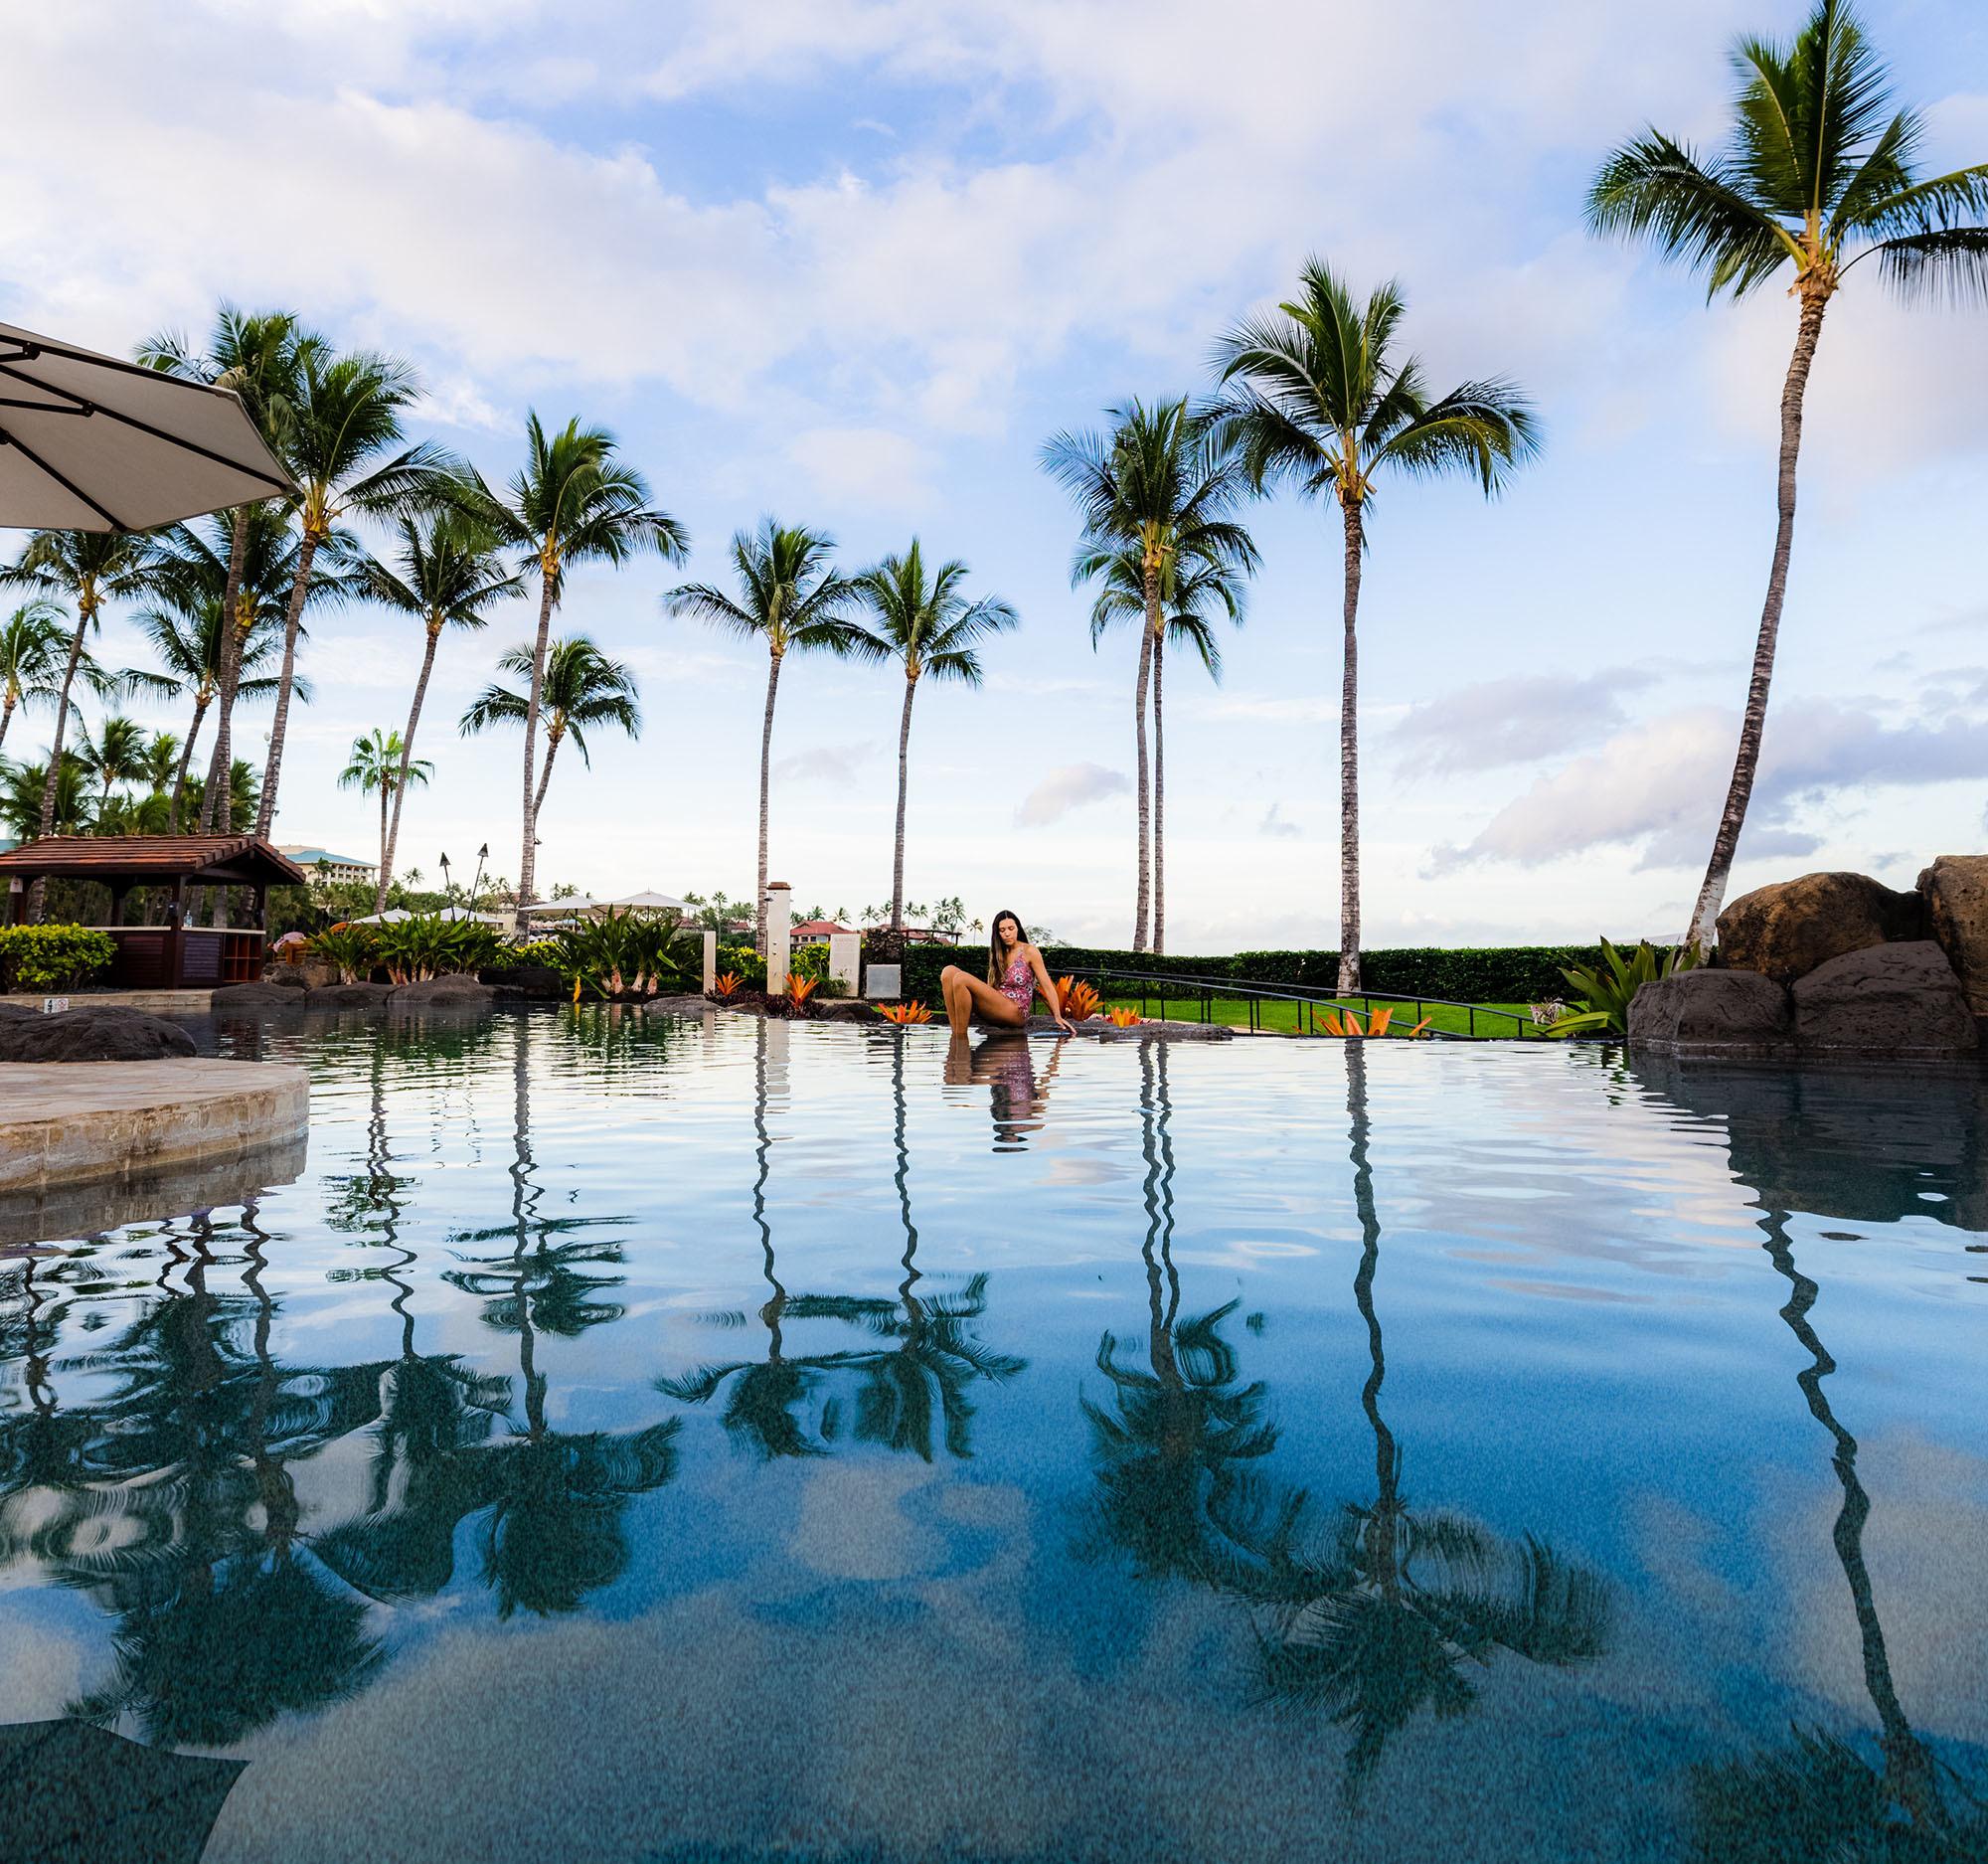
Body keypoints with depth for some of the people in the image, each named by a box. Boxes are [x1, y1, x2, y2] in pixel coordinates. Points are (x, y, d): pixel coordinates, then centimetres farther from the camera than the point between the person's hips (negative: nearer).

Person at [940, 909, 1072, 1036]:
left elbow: (1047, 986, -2)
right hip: (996, 1010, 7)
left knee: (961, 978, -24)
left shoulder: (1029, 951, 2)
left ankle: (961, 1037, -20)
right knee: (949, 971, -11)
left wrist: (1058, 1017, -11)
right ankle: (956, 1034, -18)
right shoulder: (998, 953, 20)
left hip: (1016, 1012, -7)